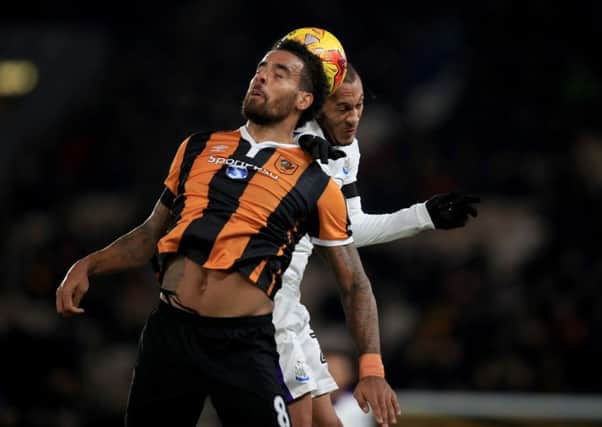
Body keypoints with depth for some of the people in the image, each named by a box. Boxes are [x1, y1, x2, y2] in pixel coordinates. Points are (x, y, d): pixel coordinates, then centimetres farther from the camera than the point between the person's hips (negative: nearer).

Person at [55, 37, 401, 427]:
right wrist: (89, 265, 6)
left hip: (244, 343, -3)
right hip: (168, 331, 3)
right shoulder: (198, 148, 13)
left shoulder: (315, 184, 3)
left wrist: (373, 369, -5)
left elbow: (354, 283, 6)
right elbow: (153, 233, 22)